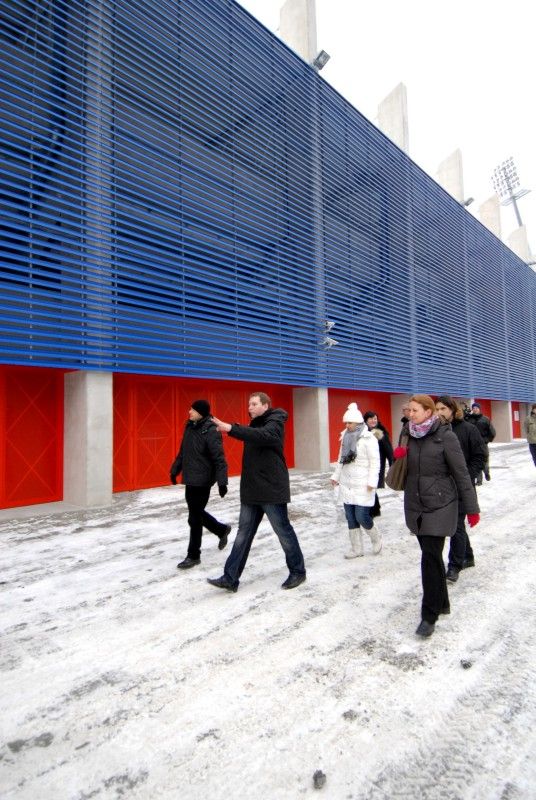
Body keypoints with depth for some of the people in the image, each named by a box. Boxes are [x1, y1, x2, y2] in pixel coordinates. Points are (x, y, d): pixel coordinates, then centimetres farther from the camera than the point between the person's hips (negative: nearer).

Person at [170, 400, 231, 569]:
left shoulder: (211, 432, -19)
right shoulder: (189, 427, 6)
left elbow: (219, 459, -21)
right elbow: (182, 451, 17)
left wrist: (221, 481, -25)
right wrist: (175, 469, 19)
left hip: (202, 480, -8)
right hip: (190, 479, 8)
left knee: (194, 518, 0)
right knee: (197, 512, 19)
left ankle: (193, 556, 16)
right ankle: (222, 530, 41)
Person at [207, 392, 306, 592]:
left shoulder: (274, 423, -12)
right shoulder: (255, 424, 16)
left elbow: (262, 435, -34)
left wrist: (231, 428, -40)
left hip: (272, 490, -8)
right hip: (251, 491, 8)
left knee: (283, 531, 5)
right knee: (243, 534, 8)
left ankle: (297, 572, 23)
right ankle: (230, 579, 13)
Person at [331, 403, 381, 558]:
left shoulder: (368, 438, -11)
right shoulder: (345, 437, 9)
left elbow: (375, 463, -12)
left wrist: (372, 482, -17)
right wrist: (336, 476, 16)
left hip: (362, 486, -6)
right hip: (346, 485, 7)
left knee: (361, 517, -6)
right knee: (351, 518, 9)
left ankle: (376, 539, 23)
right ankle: (356, 548, 22)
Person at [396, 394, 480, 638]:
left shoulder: (445, 437, -11)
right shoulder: (409, 434, 5)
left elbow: (461, 473, -7)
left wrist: (471, 508, -4)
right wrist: (398, 455, -7)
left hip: (439, 505, -5)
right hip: (415, 505, 5)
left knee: (431, 557, -6)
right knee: (432, 556, 15)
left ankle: (430, 615, 7)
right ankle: (442, 603, 33)